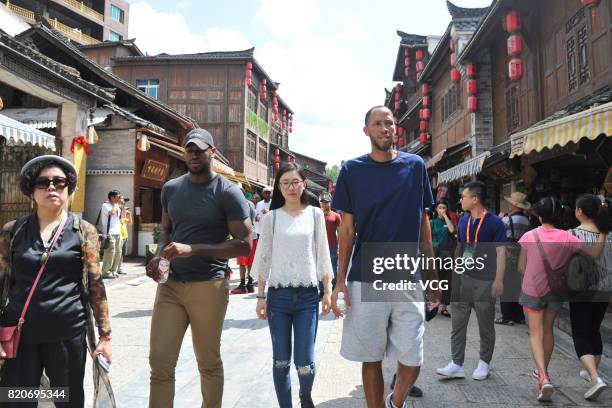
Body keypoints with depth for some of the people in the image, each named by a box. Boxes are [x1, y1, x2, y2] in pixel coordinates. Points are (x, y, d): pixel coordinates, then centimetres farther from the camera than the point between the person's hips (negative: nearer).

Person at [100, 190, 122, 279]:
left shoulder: (116, 206, 19)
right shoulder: (105, 205, -4)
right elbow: (112, 212, -23)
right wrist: (116, 204, -9)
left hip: (118, 233, 8)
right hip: (110, 233, -8)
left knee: (118, 253, 8)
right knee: (110, 253, -10)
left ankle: (113, 271, 17)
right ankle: (106, 272, -4)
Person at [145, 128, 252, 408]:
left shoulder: (228, 192, -8)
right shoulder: (170, 189, 9)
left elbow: (244, 245, -12)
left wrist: (193, 249, -21)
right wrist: (159, 256, -2)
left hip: (209, 287, -4)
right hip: (170, 284, 4)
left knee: (209, 362, 12)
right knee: (160, 362, 3)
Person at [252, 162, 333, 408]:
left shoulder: (315, 215, 4)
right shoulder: (272, 217, 3)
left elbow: (322, 255, 5)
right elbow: (264, 258, 5)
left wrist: (327, 291, 2)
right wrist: (260, 296, 3)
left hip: (308, 295, 0)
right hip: (278, 295, 1)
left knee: (305, 362, -1)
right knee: (281, 361, 6)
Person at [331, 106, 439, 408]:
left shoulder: (415, 166, 4)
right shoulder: (352, 170, 1)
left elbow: (423, 222, 10)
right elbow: (347, 229, 2)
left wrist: (433, 274, 8)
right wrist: (340, 280, -3)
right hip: (365, 280, -1)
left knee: (412, 361, 3)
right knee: (371, 359, 9)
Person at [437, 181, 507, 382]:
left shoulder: (494, 222, -8)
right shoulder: (463, 221, 9)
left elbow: (500, 252, -11)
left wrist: (498, 280, -17)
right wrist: (454, 272, 18)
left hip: (484, 281, -5)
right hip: (462, 279, 6)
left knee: (485, 326, 9)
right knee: (457, 323, 5)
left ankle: (484, 364, 24)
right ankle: (456, 364, 12)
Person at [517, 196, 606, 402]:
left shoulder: (529, 236, -13)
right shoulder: (566, 237, -11)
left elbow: (521, 267, -6)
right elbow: (595, 253, -13)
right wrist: (603, 232, -4)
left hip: (532, 290, -2)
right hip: (555, 290, 3)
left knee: (536, 333, 3)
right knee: (548, 330, 20)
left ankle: (543, 377, -14)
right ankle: (543, 371, 36)